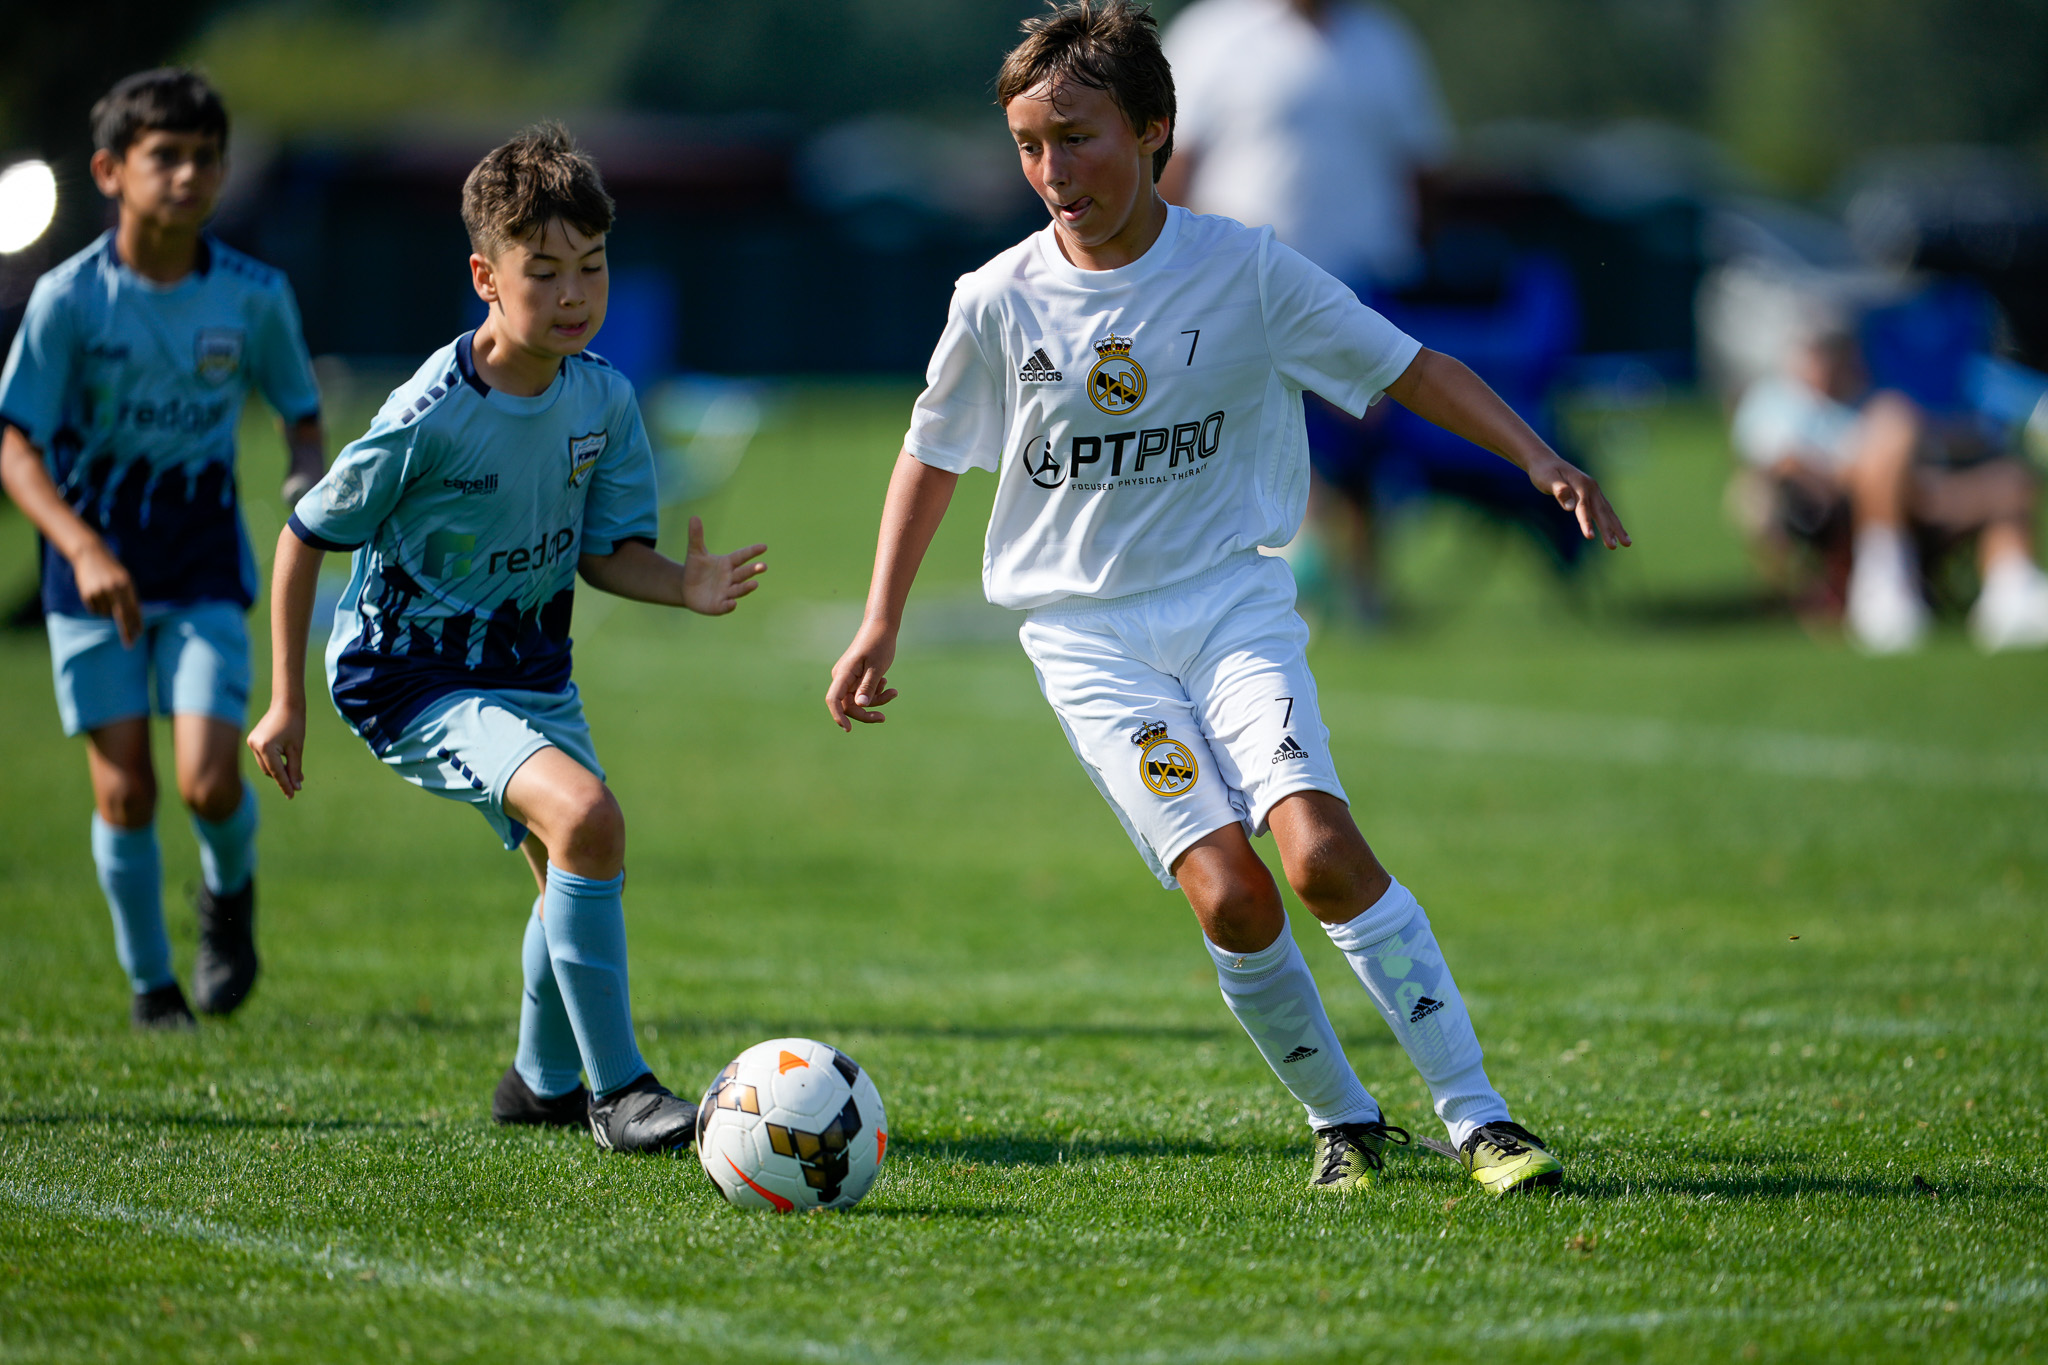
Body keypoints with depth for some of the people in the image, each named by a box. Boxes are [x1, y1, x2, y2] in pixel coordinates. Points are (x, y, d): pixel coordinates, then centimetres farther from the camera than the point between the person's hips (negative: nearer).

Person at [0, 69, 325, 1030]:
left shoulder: (254, 295, -6)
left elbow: (300, 409, 9)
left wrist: (307, 479, -13)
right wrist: (85, 550, -28)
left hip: (205, 567, 1)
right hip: (96, 569, -1)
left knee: (210, 781, -13)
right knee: (124, 789, -2)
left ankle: (230, 891, 22)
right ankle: (149, 979, 19)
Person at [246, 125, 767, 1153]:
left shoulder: (602, 399, -8)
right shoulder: (428, 420, -24)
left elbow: (607, 552, 0)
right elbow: (304, 539, -13)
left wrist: (686, 586, -22)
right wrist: (287, 704, -8)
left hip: (531, 669, 7)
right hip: (414, 675, -7)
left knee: (573, 875, 16)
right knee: (587, 816, -27)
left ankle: (542, 1080, 43)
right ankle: (617, 1090, -18)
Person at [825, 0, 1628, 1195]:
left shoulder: (1243, 270, -5)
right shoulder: (998, 303, -3)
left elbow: (1406, 366, 2)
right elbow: (933, 455, 13)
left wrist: (1538, 458, -11)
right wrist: (881, 629, 14)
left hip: (1230, 598, 0)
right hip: (1087, 635, 1)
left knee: (1321, 848, -21)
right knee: (1226, 892, -17)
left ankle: (1479, 1118, -14)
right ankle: (1343, 1122, 4)